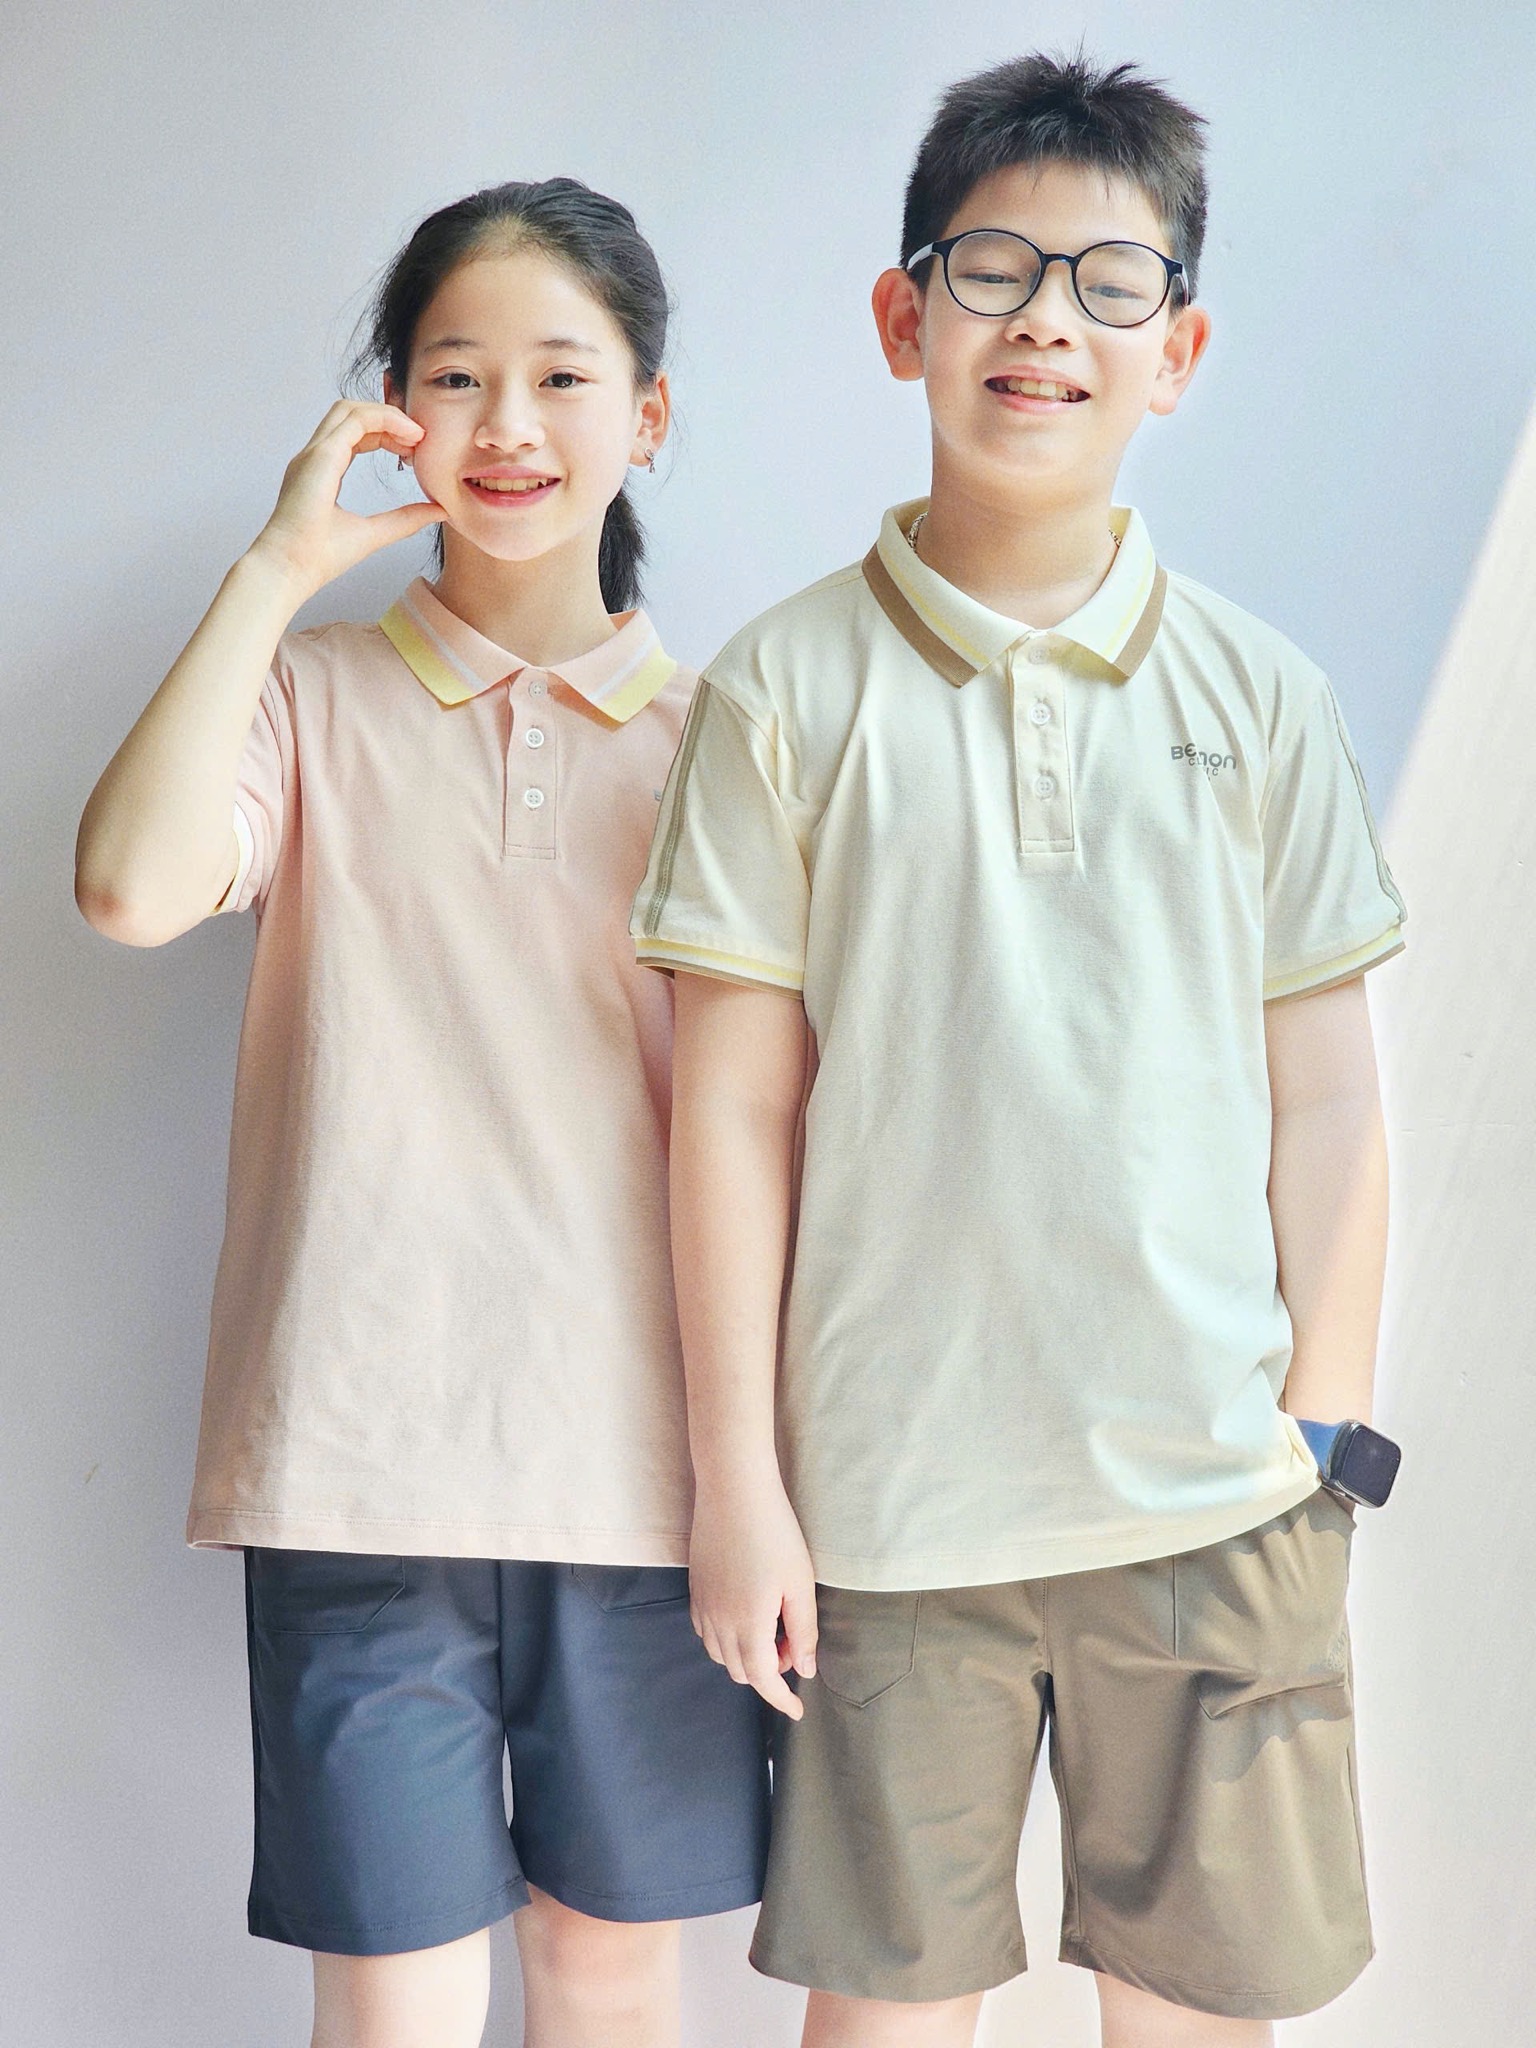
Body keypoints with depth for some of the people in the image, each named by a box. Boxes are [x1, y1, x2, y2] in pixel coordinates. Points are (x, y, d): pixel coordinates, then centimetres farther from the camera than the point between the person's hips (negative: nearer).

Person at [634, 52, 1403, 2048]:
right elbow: (735, 1104, -2)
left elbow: (1325, 1094, 6)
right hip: (884, 1501, -1)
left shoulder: (1258, 692, 4)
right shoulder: (788, 688, -2)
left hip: (1214, 1499, 2)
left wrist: (1325, 1437, 3)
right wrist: (737, 1484, -2)